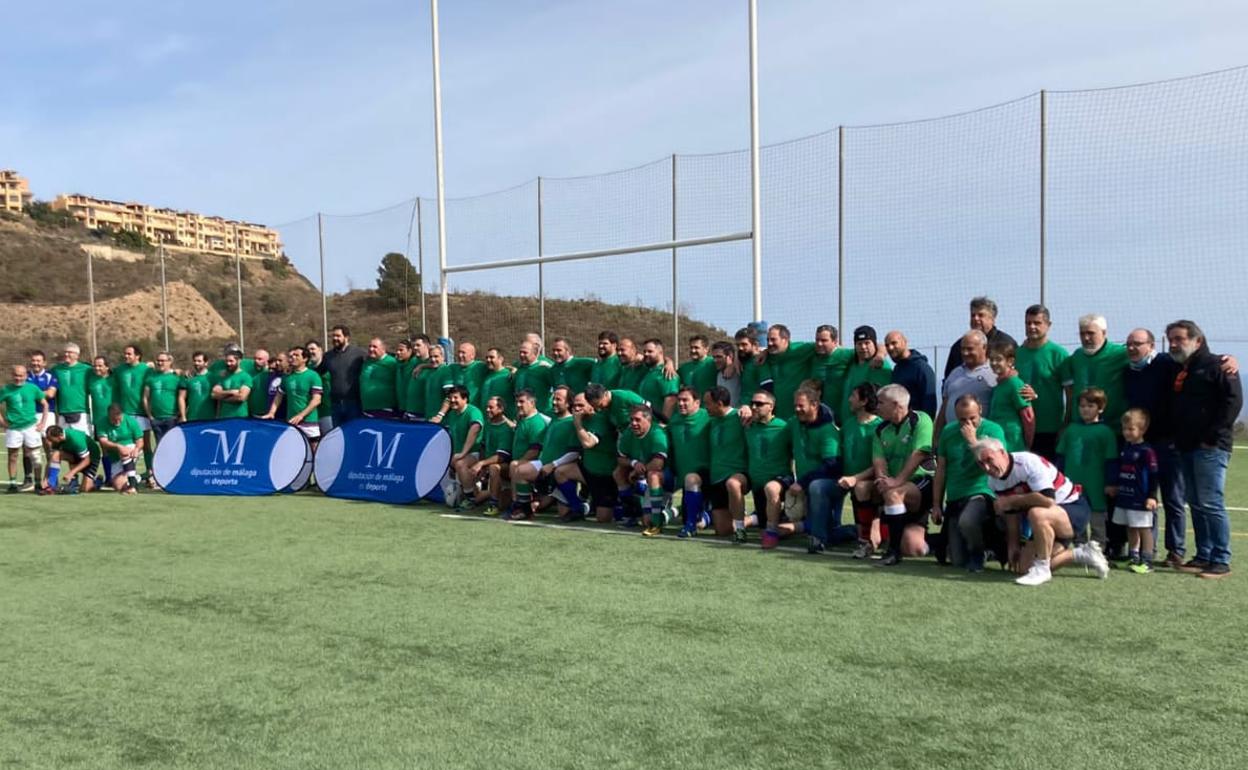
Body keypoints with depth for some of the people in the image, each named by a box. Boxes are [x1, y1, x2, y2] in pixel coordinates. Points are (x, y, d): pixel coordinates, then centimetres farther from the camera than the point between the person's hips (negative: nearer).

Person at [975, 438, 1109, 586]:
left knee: (1037, 514, -39)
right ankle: (1081, 554, 17)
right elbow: (1011, 515, 7)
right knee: (1024, 566, 1)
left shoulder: (1028, 463, -27)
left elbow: (1047, 500, -36)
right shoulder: (994, 482, -2)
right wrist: (1013, 547, 1)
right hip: (1048, 524, 9)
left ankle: (1042, 570, -21)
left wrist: (1011, 500, -26)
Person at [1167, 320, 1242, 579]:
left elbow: (1233, 400, -14)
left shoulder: (1215, 365, -5)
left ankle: (1221, 561, -3)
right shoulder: (1179, 371, 19)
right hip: (1187, 447, 8)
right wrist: (1177, 438, 12)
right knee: (1196, 504, 10)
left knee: (1211, 504, -9)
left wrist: (1212, 436, -16)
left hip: (1210, 448, -8)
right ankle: (1203, 556, 17)